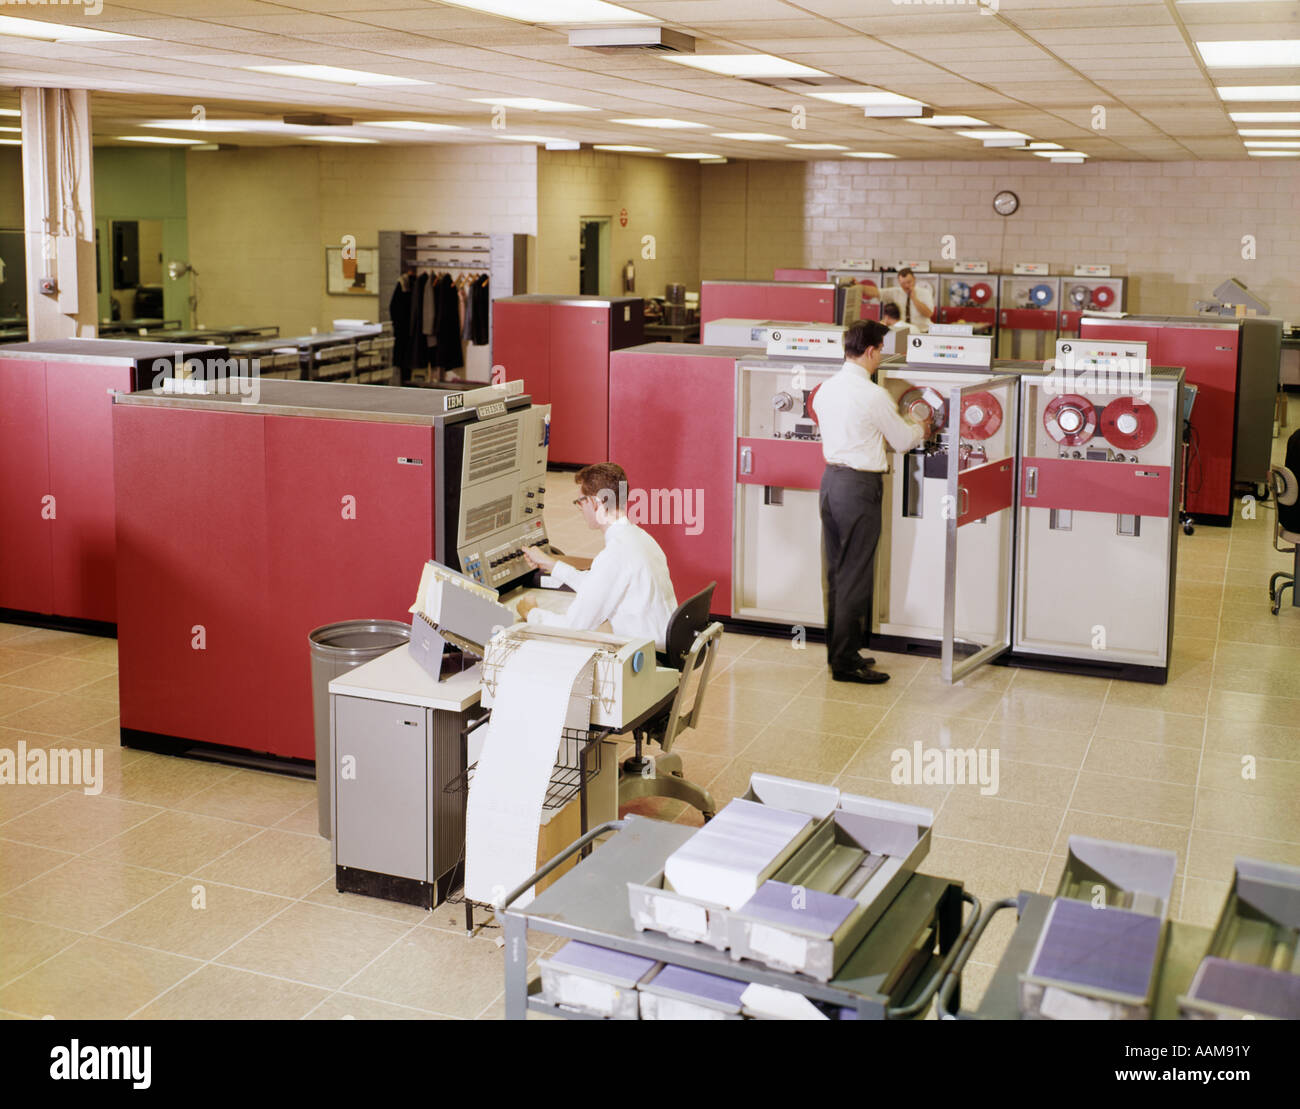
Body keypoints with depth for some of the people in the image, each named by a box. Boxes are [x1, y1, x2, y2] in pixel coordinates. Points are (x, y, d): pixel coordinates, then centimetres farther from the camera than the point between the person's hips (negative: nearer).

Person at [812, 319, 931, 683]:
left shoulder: (825, 389, 7)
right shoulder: (873, 395, -17)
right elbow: (903, 441, -6)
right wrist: (921, 429, 17)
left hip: (831, 478, 8)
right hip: (859, 486, -8)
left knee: (836, 571, 15)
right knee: (855, 575, -2)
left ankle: (838, 649, 25)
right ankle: (846, 661, 3)